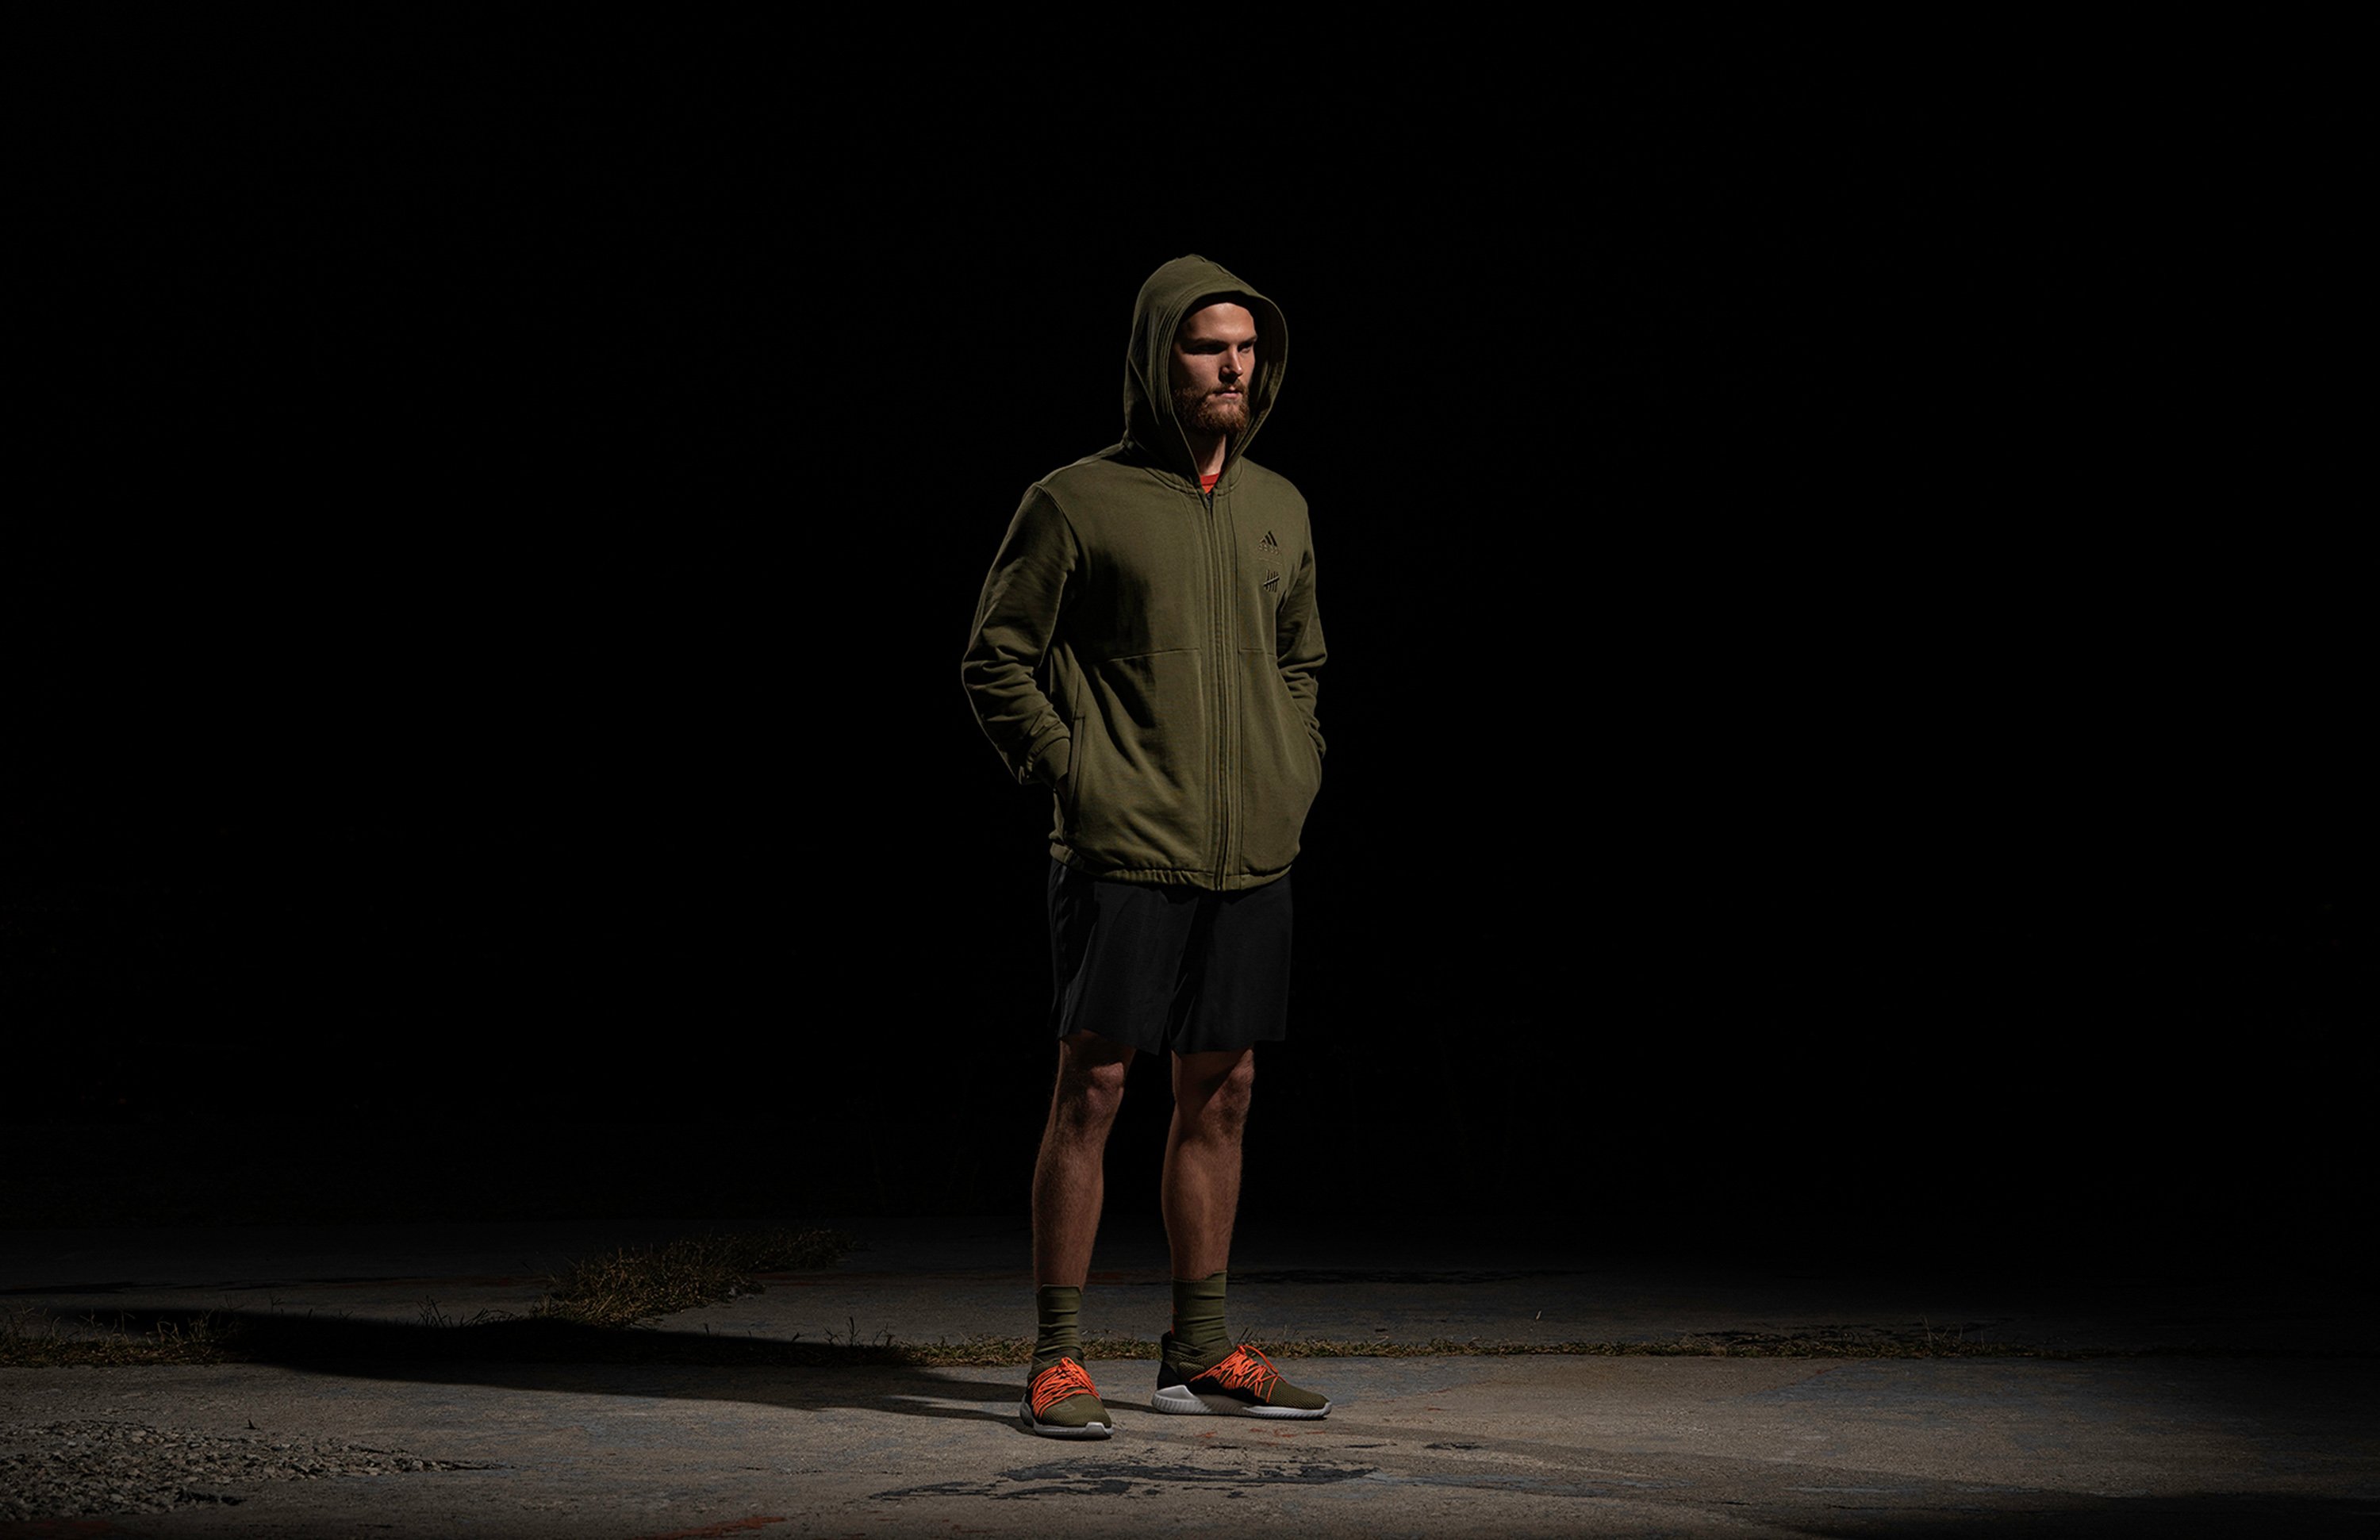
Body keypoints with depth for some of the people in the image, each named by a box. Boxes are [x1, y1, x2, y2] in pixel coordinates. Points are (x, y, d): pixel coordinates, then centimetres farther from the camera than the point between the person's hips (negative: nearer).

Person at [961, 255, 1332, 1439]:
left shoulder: (1278, 509, 13)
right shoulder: (1077, 502, -4)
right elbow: (996, 660, -1)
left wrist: (1296, 767, 12)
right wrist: (1071, 772, -8)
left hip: (1251, 854, 6)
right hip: (1125, 851, -5)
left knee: (1220, 1092, 9)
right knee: (1093, 1085, -5)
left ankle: (1199, 1356, 18)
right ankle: (1056, 1359, 3)